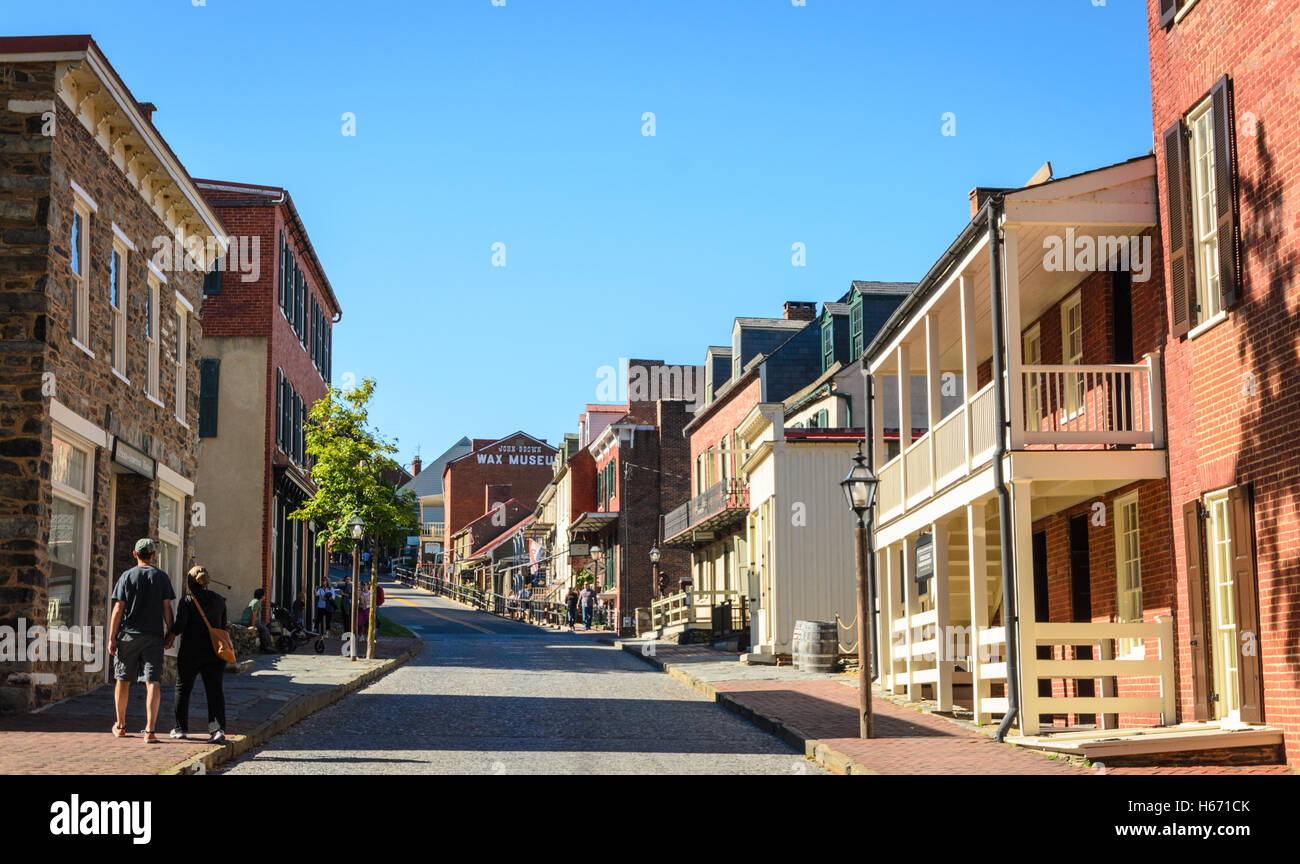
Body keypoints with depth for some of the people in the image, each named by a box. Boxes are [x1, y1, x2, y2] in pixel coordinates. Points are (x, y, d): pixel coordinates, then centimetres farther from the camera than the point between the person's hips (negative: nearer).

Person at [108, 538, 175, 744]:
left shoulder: (127, 576, 0)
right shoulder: (162, 577, 3)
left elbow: (118, 609, -3)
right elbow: (166, 608, 1)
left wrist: (111, 638, -1)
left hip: (128, 635, 0)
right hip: (154, 635, 0)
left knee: (123, 680, 15)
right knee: (153, 683, -4)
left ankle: (120, 726, 27)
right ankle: (150, 730, -15)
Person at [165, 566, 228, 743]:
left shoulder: (188, 601, -7)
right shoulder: (219, 600, 7)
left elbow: (179, 626, -14)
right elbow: (223, 627, 11)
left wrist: (168, 640, 1)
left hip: (191, 651, -3)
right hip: (215, 652, 3)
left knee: (183, 688, 13)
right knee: (214, 689, 0)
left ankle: (181, 728, 19)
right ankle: (218, 728, -14)